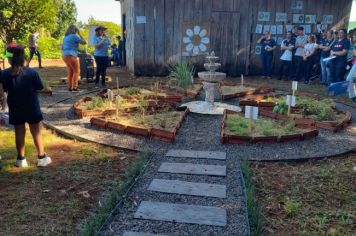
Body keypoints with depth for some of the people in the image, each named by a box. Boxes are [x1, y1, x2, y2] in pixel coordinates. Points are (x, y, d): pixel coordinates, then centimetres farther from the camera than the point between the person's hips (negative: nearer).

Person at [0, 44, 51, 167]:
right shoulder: (32, 72, -13)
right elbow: (39, 88, -7)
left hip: (15, 109, 1)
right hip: (32, 107, -1)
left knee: (19, 132, 12)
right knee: (36, 132, 9)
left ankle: (21, 159, 21)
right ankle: (42, 157, 15)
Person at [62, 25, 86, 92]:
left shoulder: (65, 37, 18)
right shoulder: (74, 36, -7)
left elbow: (62, 47, 23)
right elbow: (84, 42, -5)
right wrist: (79, 34, 3)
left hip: (65, 56, 8)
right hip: (71, 56, -8)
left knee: (70, 72, 12)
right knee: (76, 71, -1)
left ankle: (70, 87, 10)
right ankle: (74, 87, -7)